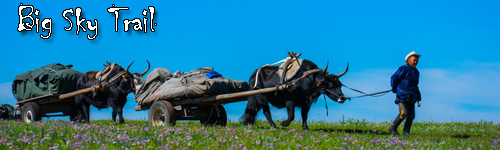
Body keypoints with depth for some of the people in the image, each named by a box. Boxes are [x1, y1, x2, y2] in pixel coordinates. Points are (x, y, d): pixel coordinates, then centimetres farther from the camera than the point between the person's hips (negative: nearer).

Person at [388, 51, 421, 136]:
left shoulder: (416, 72, 19)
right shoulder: (404, 69, -6)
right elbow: (393, 78, -4)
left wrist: (418, 97, 20)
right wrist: (394, 89, 5)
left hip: (411, 97, 7)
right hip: (402, 96, -7)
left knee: (411, 115, 0)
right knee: (403, 113, -16)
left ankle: (406, 132, 6)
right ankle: (393, 128, -1)